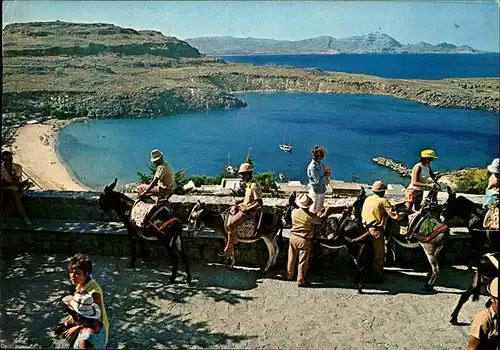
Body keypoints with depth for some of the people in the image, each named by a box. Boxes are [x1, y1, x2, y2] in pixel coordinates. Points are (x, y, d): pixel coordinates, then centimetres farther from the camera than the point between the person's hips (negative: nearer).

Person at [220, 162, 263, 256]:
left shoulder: (254, 186, -23)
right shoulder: (249, 184, 8)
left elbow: (259, 203, -25)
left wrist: (246, 209, -21)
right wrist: (240, 205, 10)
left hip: (250, 211, -11)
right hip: (246, 207, 11)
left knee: (230, 224, -14)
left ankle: (229, 246, -1)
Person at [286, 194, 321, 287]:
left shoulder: (294, 212, -11)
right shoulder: (310, 216, -22)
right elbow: (319, 221, -5)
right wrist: (316, 215, 14)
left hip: (293, 237, 4)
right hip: (304, 240, -4)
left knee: (291, 258, 21)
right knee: (303, 261, 9)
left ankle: (289, 275, 37)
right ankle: (301, 281, 18)